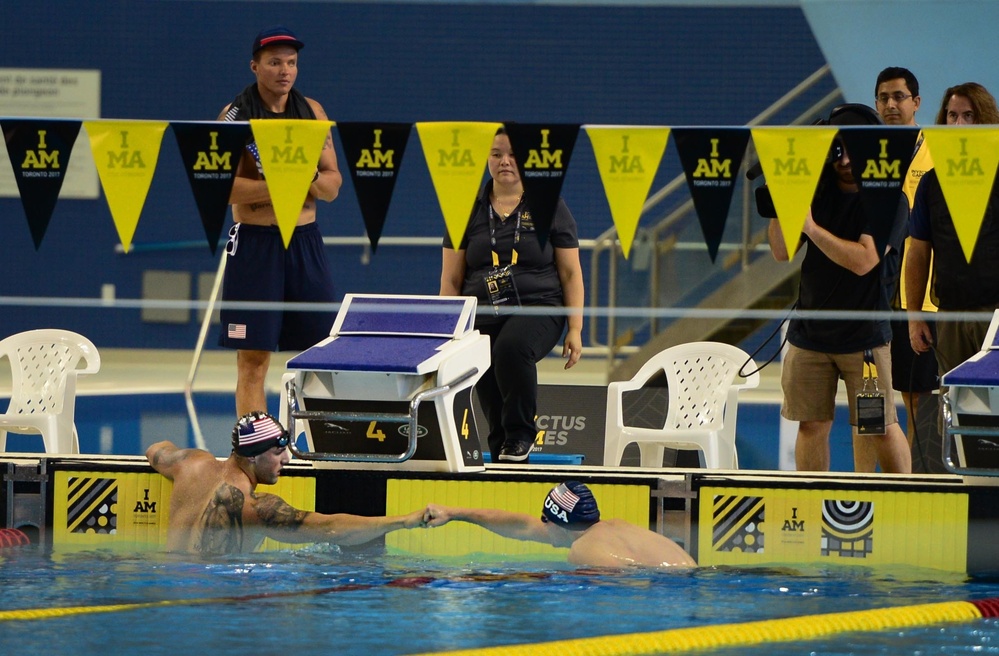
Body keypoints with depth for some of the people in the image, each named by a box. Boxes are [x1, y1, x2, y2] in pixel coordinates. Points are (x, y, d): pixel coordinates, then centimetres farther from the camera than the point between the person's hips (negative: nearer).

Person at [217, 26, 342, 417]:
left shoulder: (312, 113, 9)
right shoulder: (236, 116, -4)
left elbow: (332, 182, 9)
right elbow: (224, 187, -14)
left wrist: (313, 182, -13)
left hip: (306, 240, 4)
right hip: (255, 242, -4)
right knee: (253, 358, -5)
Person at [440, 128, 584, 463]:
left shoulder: (549, 207, 6)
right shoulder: (469, 210, 10)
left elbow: (571, 273, 7)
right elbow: (451, 278, 11)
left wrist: (575, 329, 0)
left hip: (538, 309, -3)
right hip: (482, 317, 3)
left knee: (512, 347, -36)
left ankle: (521, 435, -21)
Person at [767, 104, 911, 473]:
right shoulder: (817, 189, 5)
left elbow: (863, 260, -20)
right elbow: (782, 252, 5)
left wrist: (812, 227, -20)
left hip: (864, 335, -4)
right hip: (809, 332, 4)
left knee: (880, 427, -1)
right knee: (811, 424, 3)